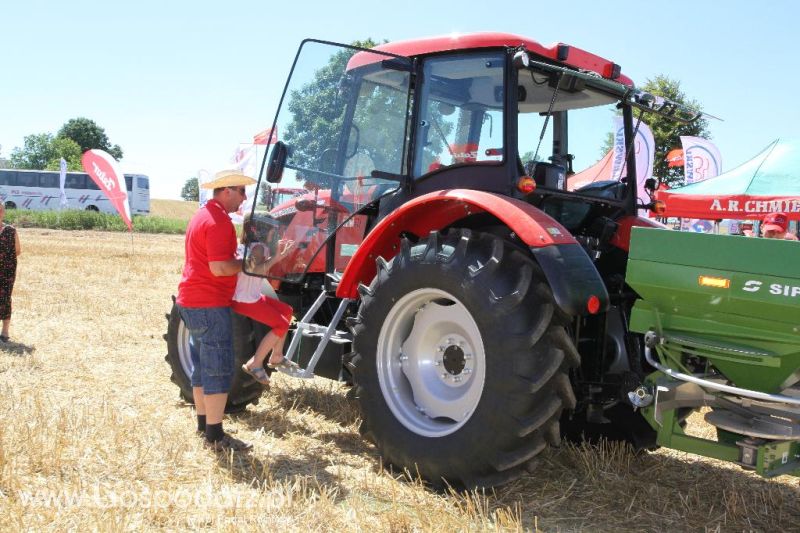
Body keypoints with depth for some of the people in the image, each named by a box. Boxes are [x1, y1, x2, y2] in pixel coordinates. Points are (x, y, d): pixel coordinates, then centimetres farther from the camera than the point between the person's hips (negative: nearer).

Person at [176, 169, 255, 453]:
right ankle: (215, 435, -1)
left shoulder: (204, 215, 16)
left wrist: (240, 258, 14)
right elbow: (219, 268, -25)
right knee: (219, 369, -6)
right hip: (209, 304, -11)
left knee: (204, 365, 18)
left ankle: (204, 422, 28)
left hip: (192, 301, 11)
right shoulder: (218, 221, -18)